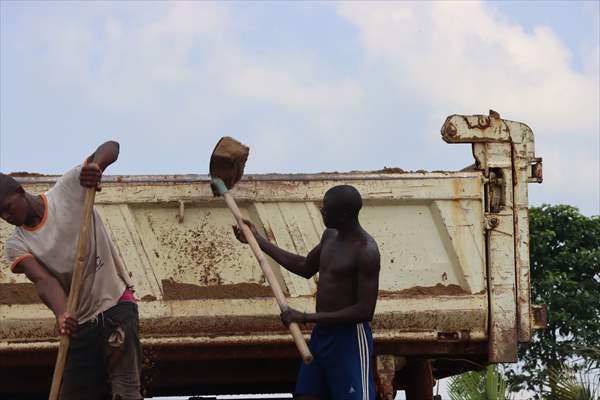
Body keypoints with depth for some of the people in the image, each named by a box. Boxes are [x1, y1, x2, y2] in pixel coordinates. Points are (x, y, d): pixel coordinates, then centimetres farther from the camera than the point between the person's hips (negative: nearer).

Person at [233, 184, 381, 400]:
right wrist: (258, 241, 25)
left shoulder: (366, 252, -19)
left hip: (349, 339, -9)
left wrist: (306, 317, -23)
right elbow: (306, 267, 27)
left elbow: (365, 311, -23)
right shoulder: (330, 236, 9)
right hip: (321, 334, 9)